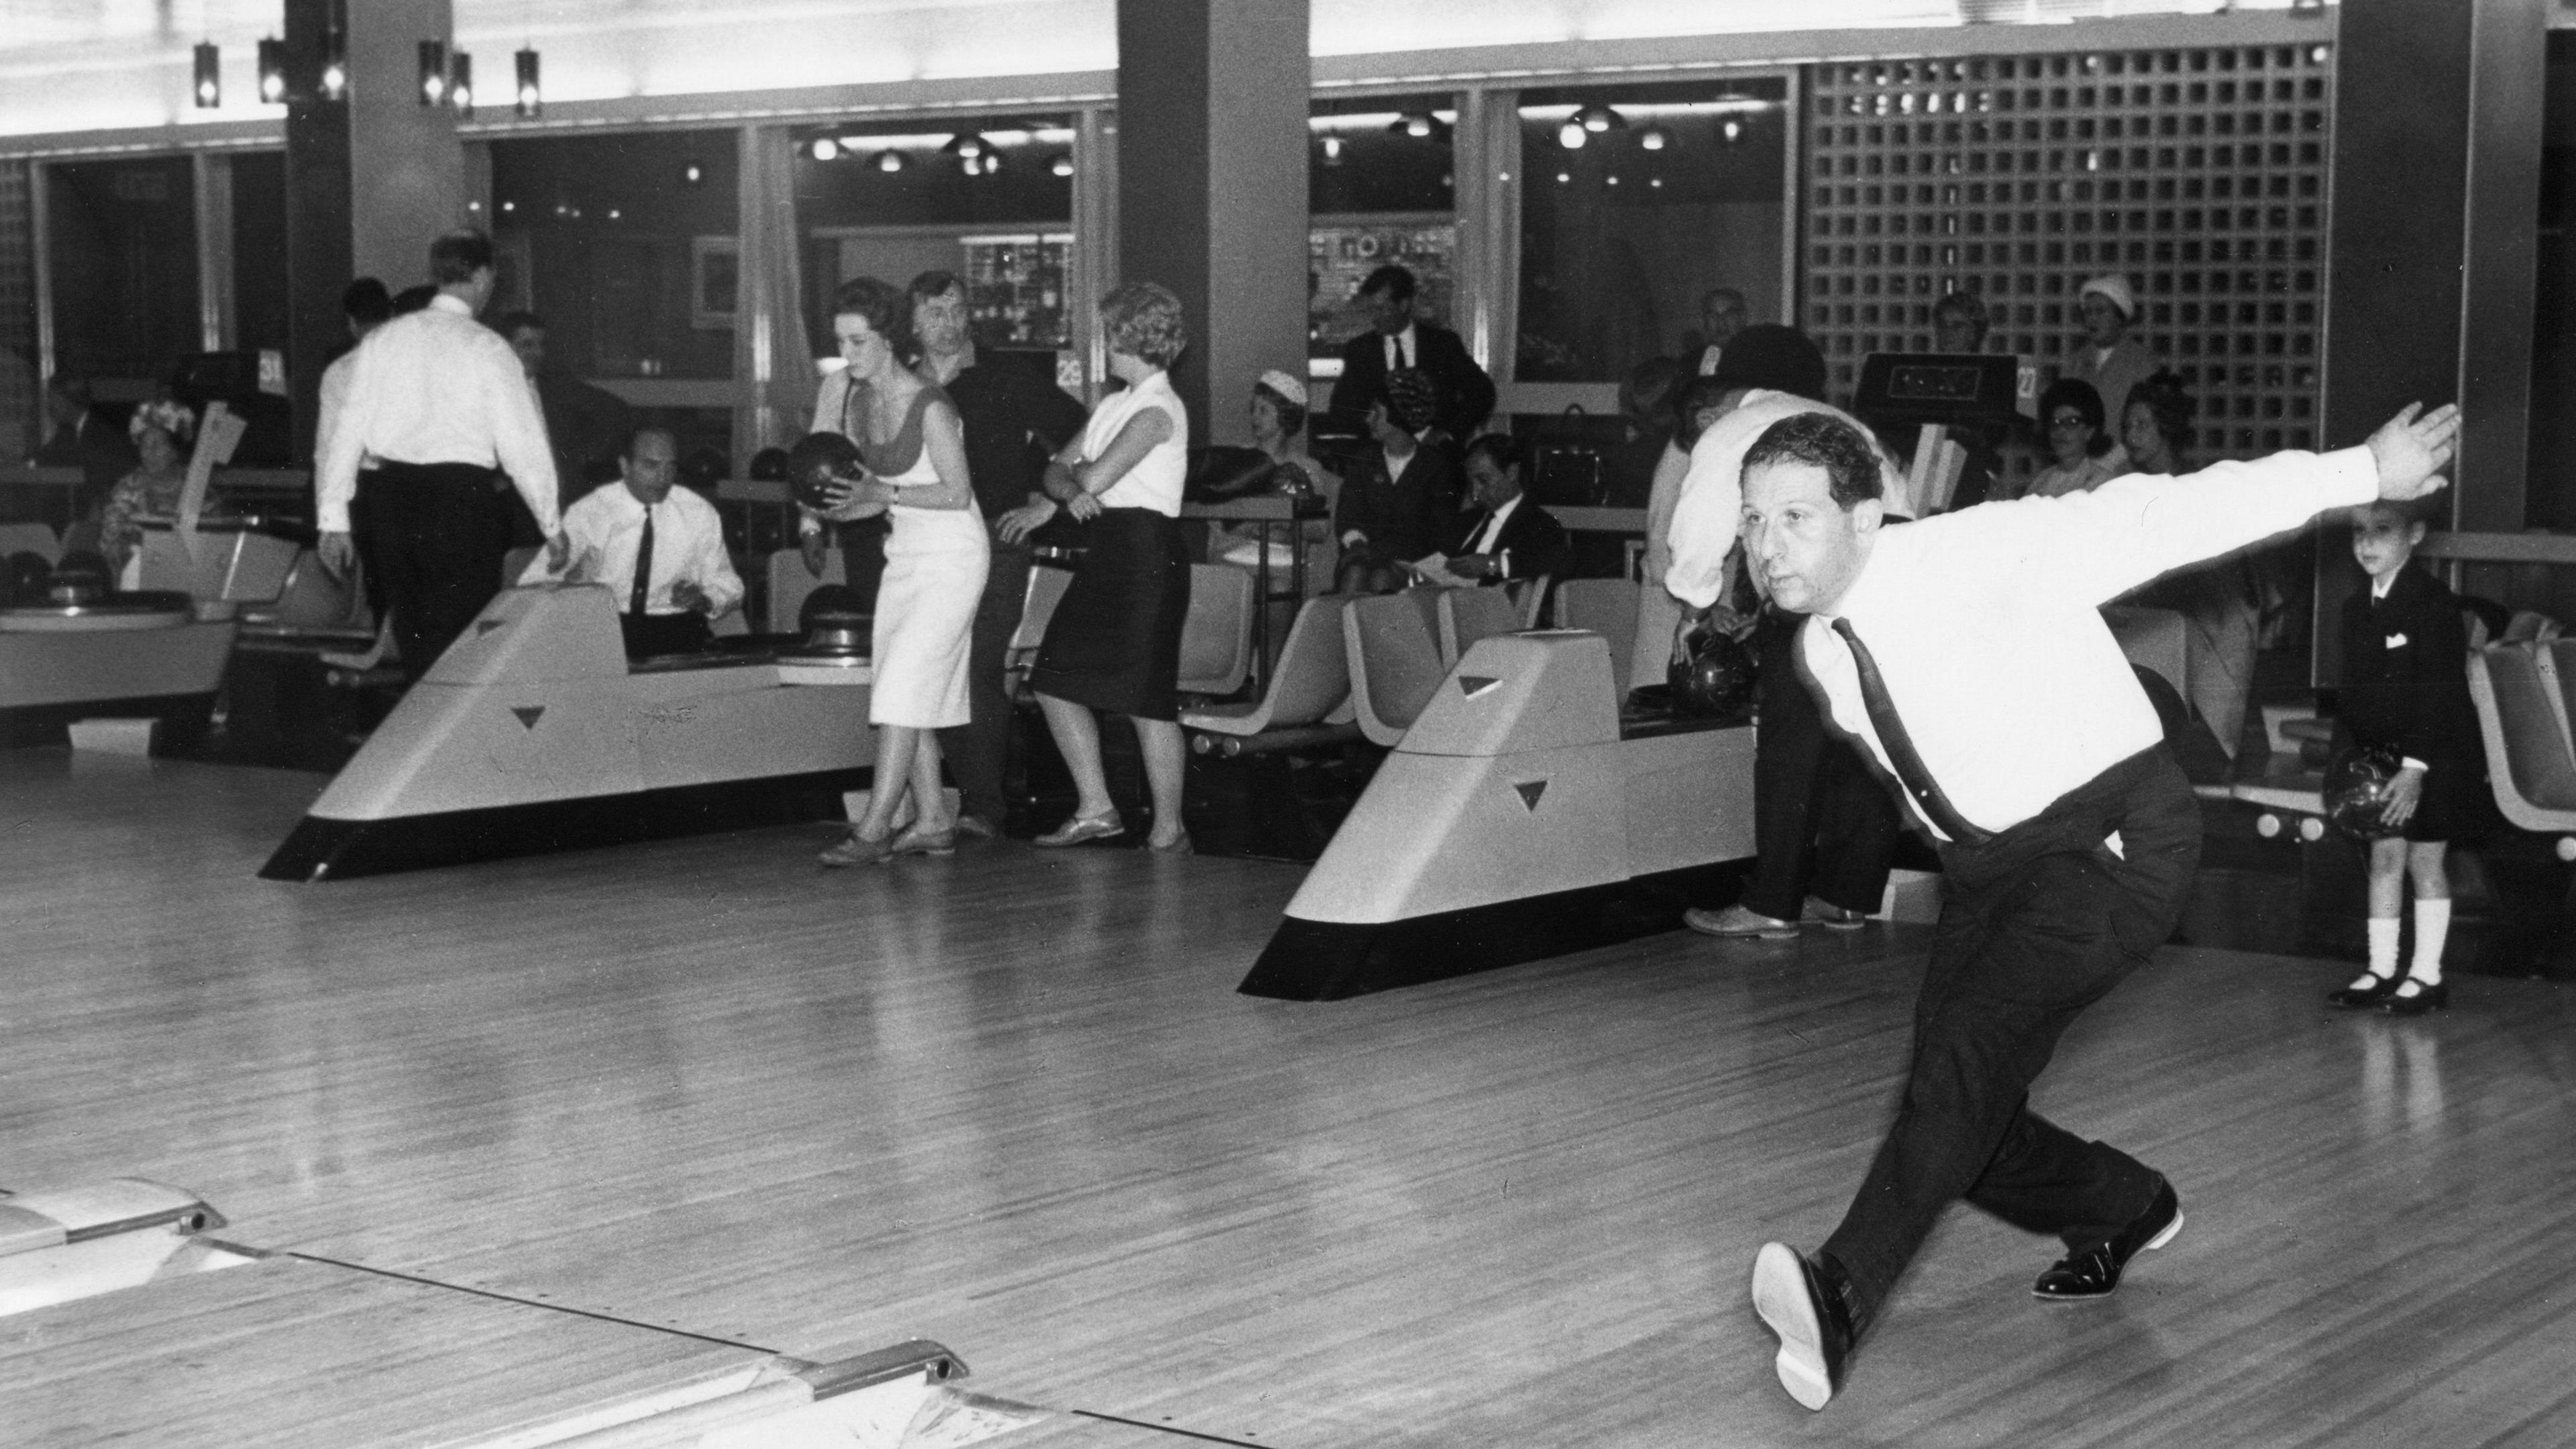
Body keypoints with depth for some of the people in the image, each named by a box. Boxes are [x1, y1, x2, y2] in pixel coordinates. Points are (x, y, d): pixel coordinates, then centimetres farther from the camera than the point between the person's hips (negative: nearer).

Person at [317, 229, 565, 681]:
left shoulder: (382, 340, 6)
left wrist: (334, 520, 11)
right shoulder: (487, 348, -5)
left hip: (390, 494, 5)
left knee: (413, 634, 17)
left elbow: (348, 431, 6)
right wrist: (551, 526, 4)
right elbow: (522, 444, -6)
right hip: (461, 496, -5)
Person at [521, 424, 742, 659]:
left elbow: (728, 587, 16)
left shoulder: (700, 514, 7)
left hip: (676, 630, 0)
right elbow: (533, 583, -4)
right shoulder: (587, 512, 0)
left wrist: (704, 600, -9)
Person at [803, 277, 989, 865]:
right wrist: (846, 504, -4)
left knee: (903, 687, -13)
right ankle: (934, 822, 14)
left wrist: (885, 496, -22)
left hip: (952, 557, -8)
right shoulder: (861, 400, 4)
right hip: (905, 552, 8)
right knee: (912, 694, 7)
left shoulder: (930, 407, -20)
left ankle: (875, 828, -13)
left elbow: (957, 495, -18)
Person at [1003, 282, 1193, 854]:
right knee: (1056, 682, 7)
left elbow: (1097, 475, -18)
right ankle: (1096, 808, 15)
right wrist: (1072, 492, -9)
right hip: (1105, 554, 9)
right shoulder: (1113, 405, 17)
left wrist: (1078, 473, 5)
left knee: (1148, 699, -5)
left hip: (1148, 554, -9)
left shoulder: (1159, 410, -11)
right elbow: (1057, 470, 14)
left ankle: (1169, 830, 5)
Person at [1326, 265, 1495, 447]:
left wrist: (1449, 432, -7)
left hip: (1439, 452, -1)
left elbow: (1482, 392, 5)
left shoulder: (1443, 343, 5)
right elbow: (1341, 409, 8)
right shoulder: (1358, 350, 9)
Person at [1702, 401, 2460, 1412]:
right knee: (1957, 1102, 3)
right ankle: (2123, 1209, 32)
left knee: (1971, 1042, -27)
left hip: (2114, 838, -8)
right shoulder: (1821, 648, 0)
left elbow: (2156, 519, -21)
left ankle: (1843, 1294, -38)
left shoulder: (1974, 558, -21)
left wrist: (2362, 472, -18)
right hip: (1987, 864, 8)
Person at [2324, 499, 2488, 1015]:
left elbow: (2439, 690, -19)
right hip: (2382, 754, 6)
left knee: (2424, 858, -1)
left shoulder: (2433, 600, -15)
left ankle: (2427, 974, 8)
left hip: (2436, 755, -6)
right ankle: (2382, 970, 15)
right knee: (2384, 856, 8)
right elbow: (2352, 690, 11)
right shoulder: (2357, 608, 7)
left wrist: (2416, 764, -24)